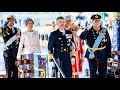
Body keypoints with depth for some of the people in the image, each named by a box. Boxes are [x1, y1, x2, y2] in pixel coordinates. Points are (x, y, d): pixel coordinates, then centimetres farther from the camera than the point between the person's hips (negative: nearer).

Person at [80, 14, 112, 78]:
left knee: (103, 73, 7)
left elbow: (108, 44, 0)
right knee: (92, 73, 10)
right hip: (92, 55, 0)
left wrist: (109, 56, -2)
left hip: (102, 55, 0)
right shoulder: (89, 31, -3)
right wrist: (88, 29, -27)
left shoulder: (105, 31, -2)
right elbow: (82, 37, -22)